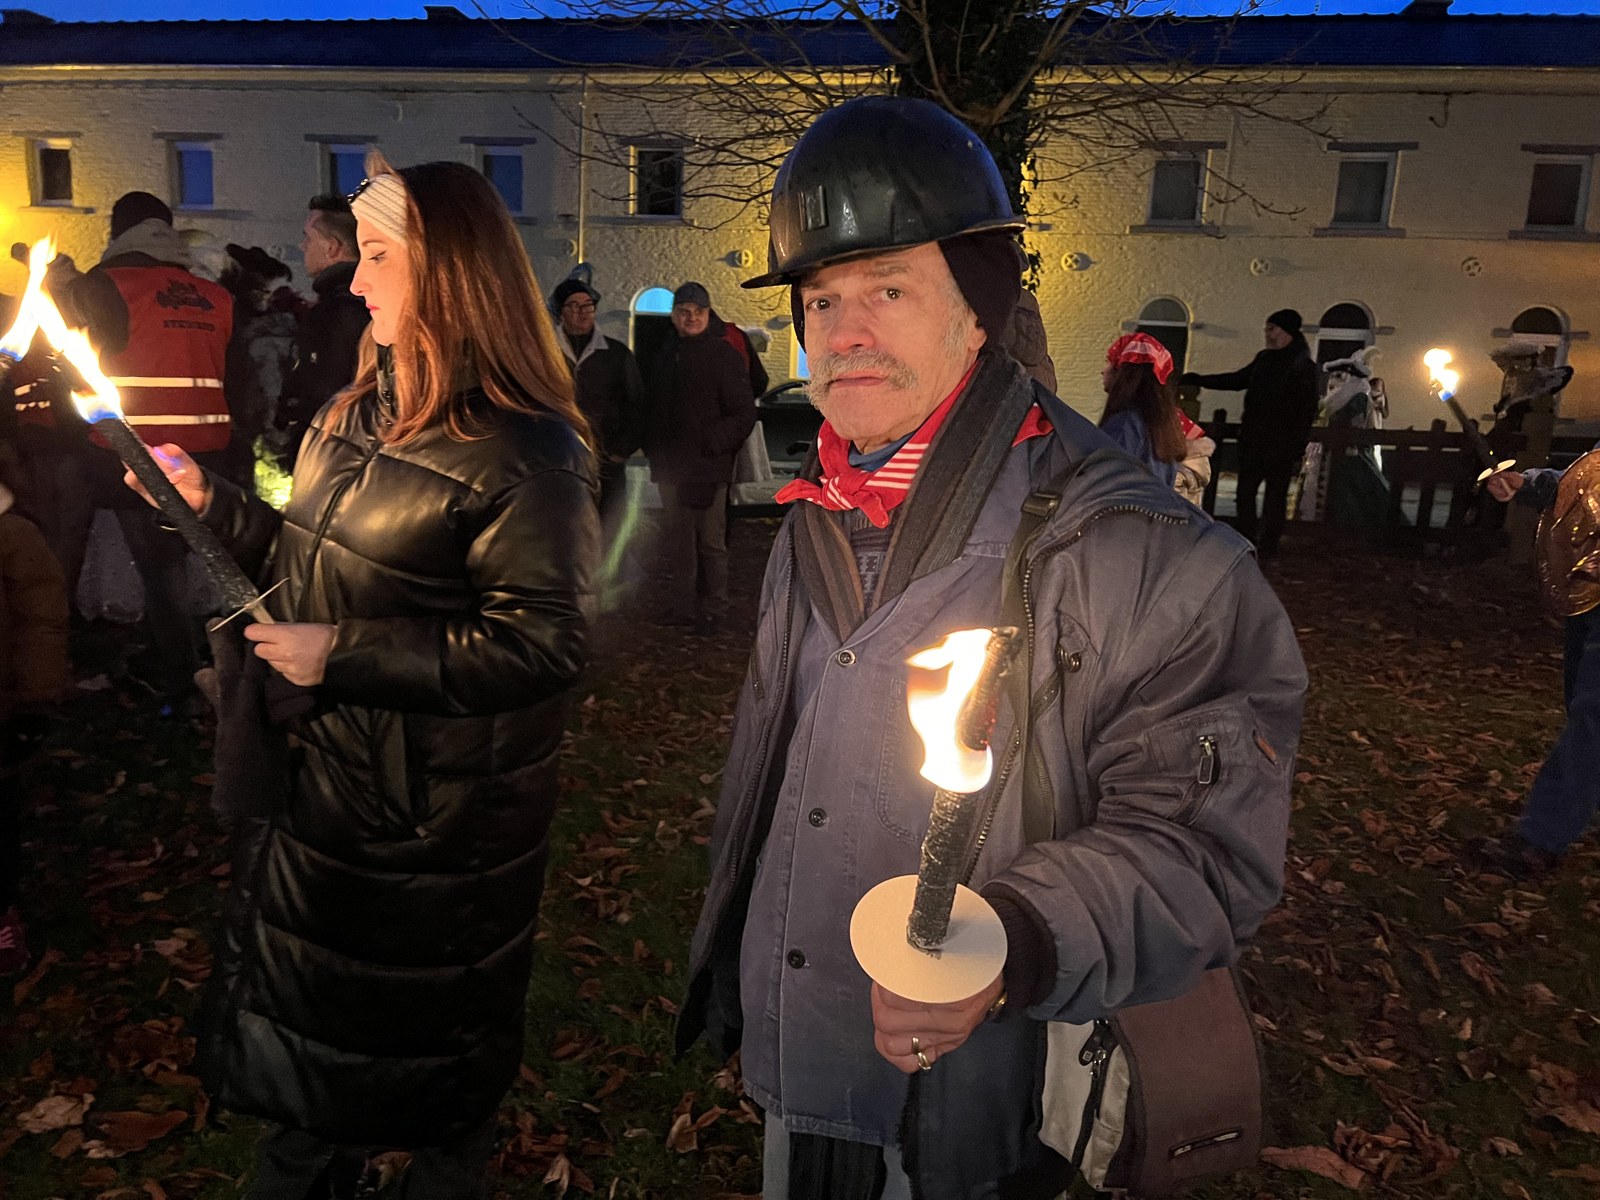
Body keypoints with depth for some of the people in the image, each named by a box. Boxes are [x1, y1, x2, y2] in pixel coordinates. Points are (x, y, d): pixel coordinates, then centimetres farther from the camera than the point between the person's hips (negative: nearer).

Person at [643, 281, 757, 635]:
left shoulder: (724, 354, -4)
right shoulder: (665, 356, 15)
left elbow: (744, 413, -7)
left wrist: (714, 443, -15)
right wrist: (654, 451, 11)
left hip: (707, 467, -6)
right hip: (670, 468, 6)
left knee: (711, 542, -1)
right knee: (676, 543, 12)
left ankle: (712, 609, 9)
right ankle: (681, 606, 22)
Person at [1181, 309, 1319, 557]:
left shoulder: (1304, 367, -9)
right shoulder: (1264, 359, 10)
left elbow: (1307, 412, -11)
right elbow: (1236, 380, 24)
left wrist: (1296, 450, -16)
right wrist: (1199, 380, 19)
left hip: (1280, 445, -6)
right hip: (1252, 441, 7)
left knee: (1275, 494, 3)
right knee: (1245, 492, 9)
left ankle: (1268, 545, 11)